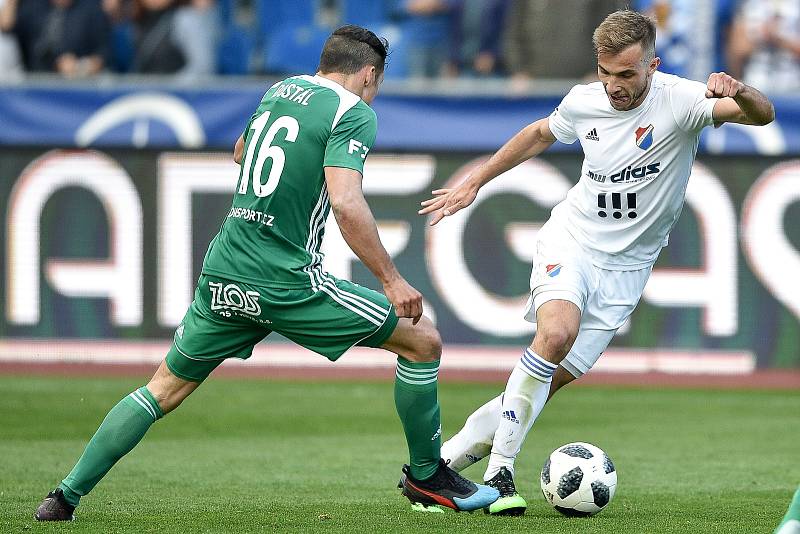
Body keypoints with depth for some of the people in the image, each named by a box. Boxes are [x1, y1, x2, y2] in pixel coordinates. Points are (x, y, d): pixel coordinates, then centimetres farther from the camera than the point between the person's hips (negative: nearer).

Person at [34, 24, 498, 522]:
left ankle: (66, 497, 12)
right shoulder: (353, 112, -6)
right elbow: (347, 204, -19)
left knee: (165, 388, 18)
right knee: (422, 339, 5)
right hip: (288, 284, -7)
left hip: (222, 275, 7)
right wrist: (393, 281, -15)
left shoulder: (280, 89, 16)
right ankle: (426, 475, 14)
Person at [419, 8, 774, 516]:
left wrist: (739, 93, -54)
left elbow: (762, 114, -31)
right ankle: (500, 469, -21)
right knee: (557, 332, -29)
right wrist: (474, 182, 22)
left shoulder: (679, 101, -17)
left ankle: (445, 459, 13)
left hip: (625, 268, 0)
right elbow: (540, 134, 18)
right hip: (570, 240, 0)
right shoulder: (584, 101, -6)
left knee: (555, 378, -2)